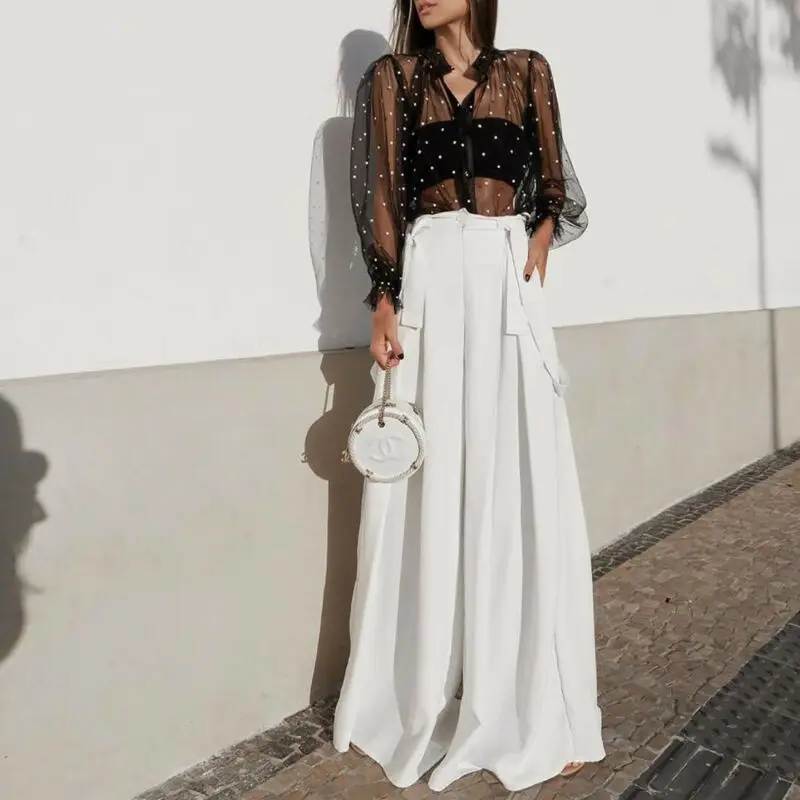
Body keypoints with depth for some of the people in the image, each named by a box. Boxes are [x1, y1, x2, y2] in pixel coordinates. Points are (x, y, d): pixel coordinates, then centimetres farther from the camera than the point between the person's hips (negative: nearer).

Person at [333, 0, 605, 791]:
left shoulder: (526, 71, 15)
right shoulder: (392, 76, 12)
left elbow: (556, 187, 16)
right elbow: (383, 194, 3)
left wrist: (539, 245, -4)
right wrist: (385, 302, -7)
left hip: (508, 290, 1)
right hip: (430, 286, -1)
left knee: (521, 487, -1)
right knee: (429, 490, 0)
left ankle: (533, 706, 13)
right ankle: (419, 700, 15)